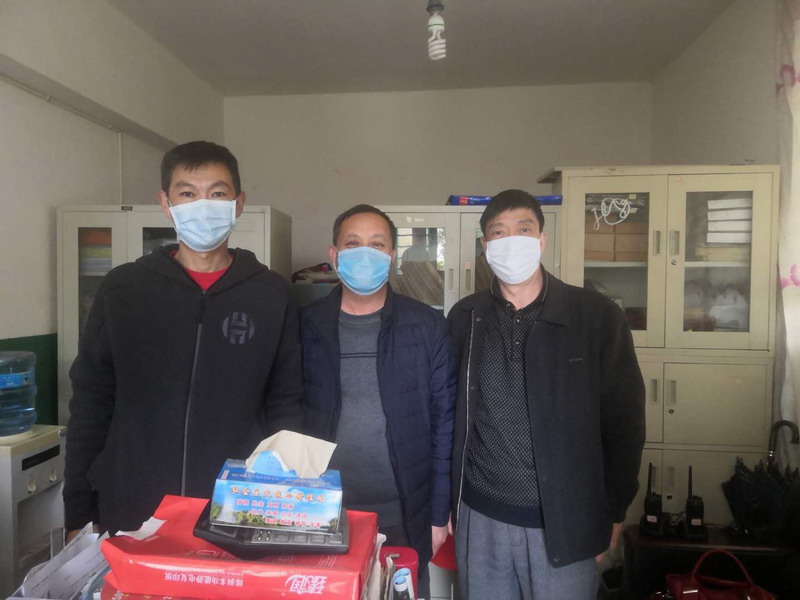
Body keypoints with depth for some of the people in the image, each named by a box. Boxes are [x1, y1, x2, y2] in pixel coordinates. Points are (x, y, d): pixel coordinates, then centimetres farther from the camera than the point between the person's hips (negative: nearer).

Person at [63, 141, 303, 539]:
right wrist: (78, 514, 4)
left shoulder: (271, 294, -2)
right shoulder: (122, 287, 0)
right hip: (129, 516, 1)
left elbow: (285, 405, 1)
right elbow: (91, 403, 4)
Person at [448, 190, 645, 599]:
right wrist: (448, 503, 6)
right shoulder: (464, 319, 0)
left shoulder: (597, 316, -8)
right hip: (479, 518, 3)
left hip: (564, 520, -2)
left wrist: (612, 512, -1)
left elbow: (623, 419, -3)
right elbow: (449, 414, 6)